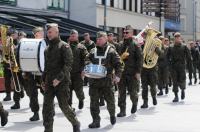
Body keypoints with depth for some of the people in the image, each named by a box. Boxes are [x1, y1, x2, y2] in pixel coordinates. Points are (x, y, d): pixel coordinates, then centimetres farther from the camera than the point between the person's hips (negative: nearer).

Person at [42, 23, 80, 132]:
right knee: (47, 106, 1)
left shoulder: (64, 46, -6)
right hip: (49, 82, 6)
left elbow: (68, 64, -15)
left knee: (64, 106, -1)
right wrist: (44, 80, 17)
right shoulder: (47, 48, 16)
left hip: (62, 82, -6)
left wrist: (59, 78, -22)